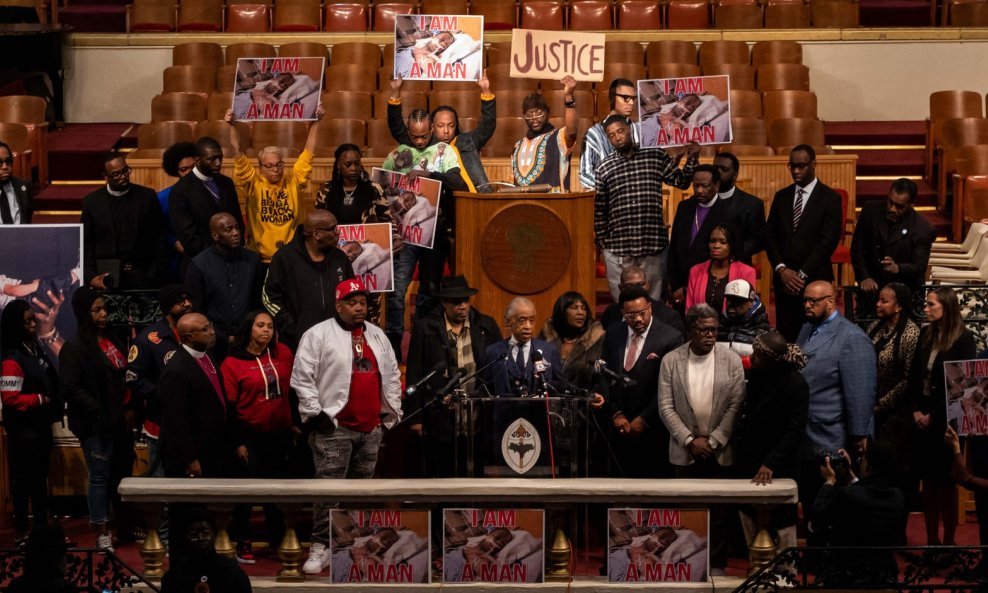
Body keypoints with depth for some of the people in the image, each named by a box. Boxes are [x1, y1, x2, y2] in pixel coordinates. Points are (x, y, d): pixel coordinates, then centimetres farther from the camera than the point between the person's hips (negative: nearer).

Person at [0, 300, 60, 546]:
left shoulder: (36, 347, 7)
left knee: (40, 478, 16)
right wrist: (39, 400, -16)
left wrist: (54, 403, 2)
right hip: (23, 428, -8)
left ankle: (42, 527, 27)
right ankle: (21, 532, 13)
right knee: (23, 480, 2)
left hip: (41, 424, 8)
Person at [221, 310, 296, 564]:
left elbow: (293, 390, 13)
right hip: (249, 437, -4)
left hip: (280, 435, 4)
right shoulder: (232, 363, -8)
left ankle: (277, 539, 26)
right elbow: (228, 405, -7)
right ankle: (243, 544, 14)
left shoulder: (283, 354, 3)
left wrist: (295, 423, 13)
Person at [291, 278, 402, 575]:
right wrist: (314, 413, -12)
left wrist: (392, 414, 14)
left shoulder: (377, 336, 14)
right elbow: (303, 377, -8)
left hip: (371, 428, 6)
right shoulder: (318, 335, -5)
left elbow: (392, 375, 19)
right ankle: (321, 546, -3)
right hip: (334, 427, -6)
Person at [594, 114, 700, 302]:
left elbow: (681, 182, 11)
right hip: (617, 246, 0)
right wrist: (600, 240, 10)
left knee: (652, 300, 5)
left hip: (652, 244, 0)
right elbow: (599, 209, 11)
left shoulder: (656, 156, 5)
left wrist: (692, 160, -4)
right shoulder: (604, 168, 6)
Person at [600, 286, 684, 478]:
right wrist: (615, 414, -1)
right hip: (619, 427, 4)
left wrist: (644, 420, -9)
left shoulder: (670, 338, -8)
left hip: (652, 429, -4)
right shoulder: (613, 334, 8)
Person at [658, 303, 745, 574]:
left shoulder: (731, 360, -1)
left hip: (720, 449, 0)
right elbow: (666, 407, -2)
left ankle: (716, 564, 13)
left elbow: (736, 405, -4)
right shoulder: (671, 360, 0)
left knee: (718, 509, 4)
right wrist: (690, 440, -9)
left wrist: (713, 440, -10)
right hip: (685, 450, 0)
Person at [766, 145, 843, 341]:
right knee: (784, 336, 2)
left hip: (815, 280, -4)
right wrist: (781, 269, -4)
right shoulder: (781, 196, 13)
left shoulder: (830, 198, -2)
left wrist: (802, 274, -11)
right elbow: (770, 236, 11)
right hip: (784, 280, 4)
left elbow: (829, 241, -9)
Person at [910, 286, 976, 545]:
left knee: (946, 483, 2)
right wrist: (916, 410, -2)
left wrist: (934, 416, -11)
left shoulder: (963, 338, -9)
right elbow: (915, 375, 10)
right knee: (928, 482, 9)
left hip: (946, 421, -5)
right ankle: (931, 540, 16)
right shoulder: (926, 334, 7)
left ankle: (948, 542, 11)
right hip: (923, 420, 5)